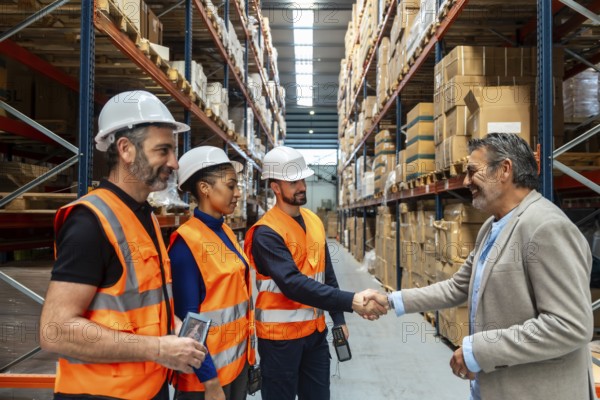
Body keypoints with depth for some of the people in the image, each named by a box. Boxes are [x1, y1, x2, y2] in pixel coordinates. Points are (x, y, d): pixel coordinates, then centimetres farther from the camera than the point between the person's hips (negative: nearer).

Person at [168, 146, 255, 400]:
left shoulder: (227, 233, 5)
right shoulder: (187, 242, -18)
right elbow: (187, 317, -19)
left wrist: (247, 350, 15)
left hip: (238, 359, 8)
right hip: (209, 368, -7)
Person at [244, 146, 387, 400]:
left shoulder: (314, 221, 5)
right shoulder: (266, 233, -19)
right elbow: (293, 284, -30)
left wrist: (338, 319, 11)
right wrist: (351, 301, -36)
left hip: (315, 330, 7)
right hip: (280, 334, -6)